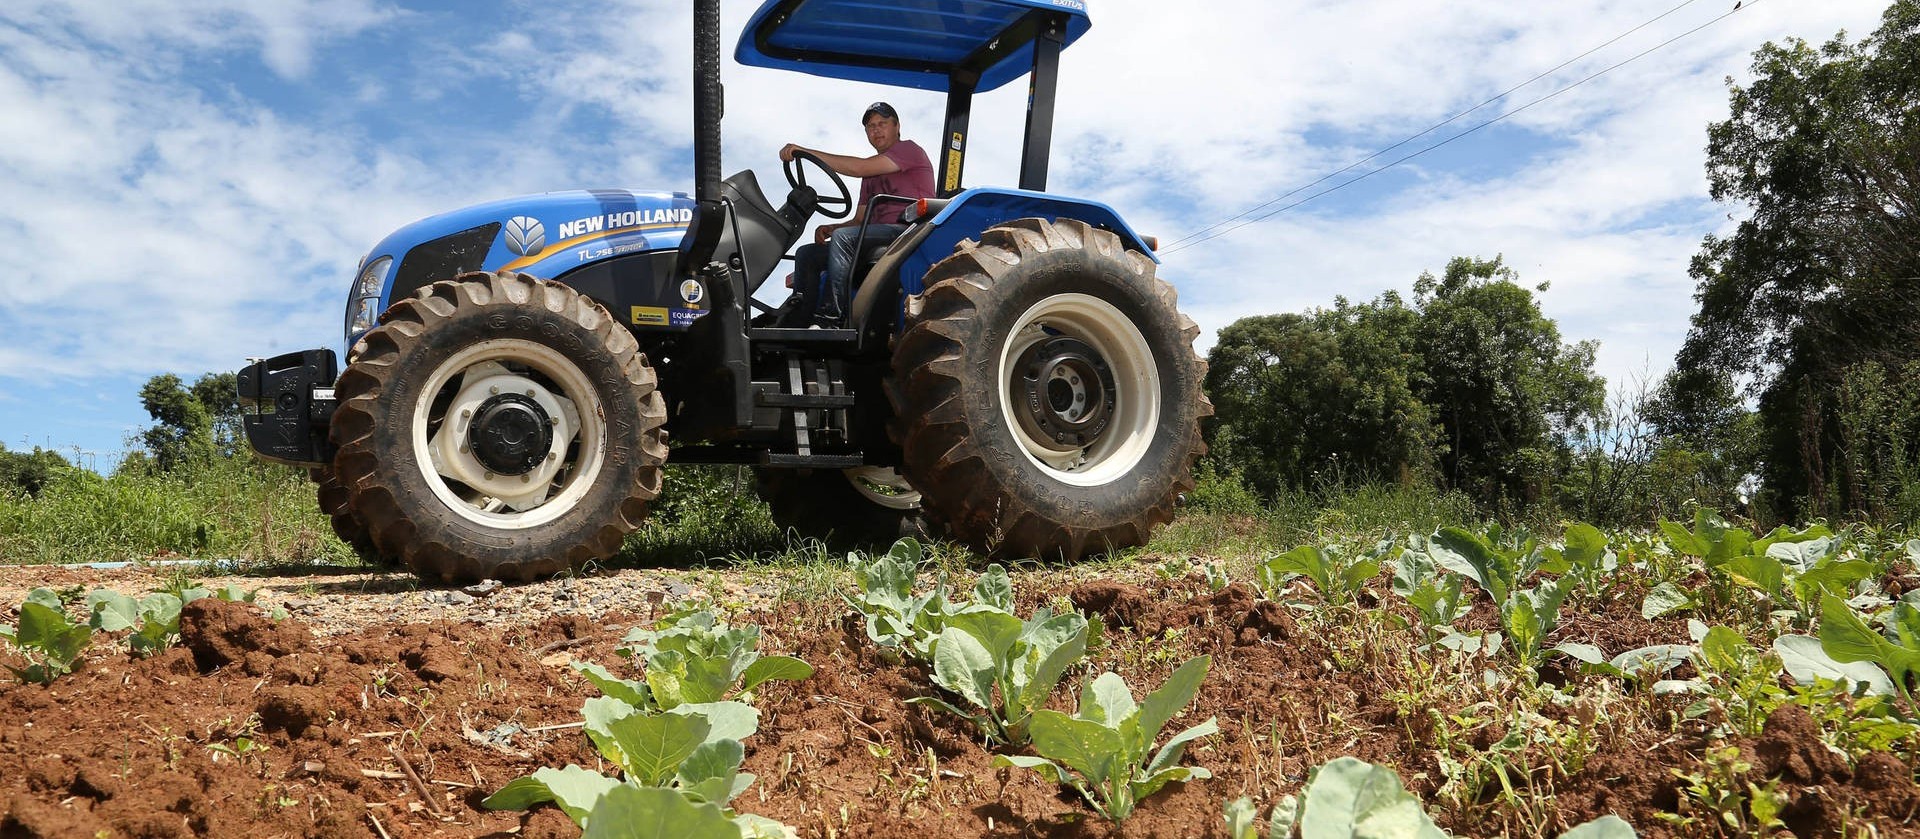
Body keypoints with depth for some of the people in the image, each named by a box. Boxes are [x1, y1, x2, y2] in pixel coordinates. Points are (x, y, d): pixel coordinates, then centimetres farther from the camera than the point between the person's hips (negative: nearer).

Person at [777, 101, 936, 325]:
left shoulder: (909, 149, 3)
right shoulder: (873, 173, 29)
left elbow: (859, 168, -13)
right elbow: (859, 220, 23)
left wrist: (806, 151, -14)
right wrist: (830, 229, 0)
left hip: (908, 231, -9)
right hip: (880, 235, 9)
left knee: (843, 237, -32)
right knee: (807, 254, -3)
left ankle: (829, 318, -35)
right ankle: (800, 321, -14)